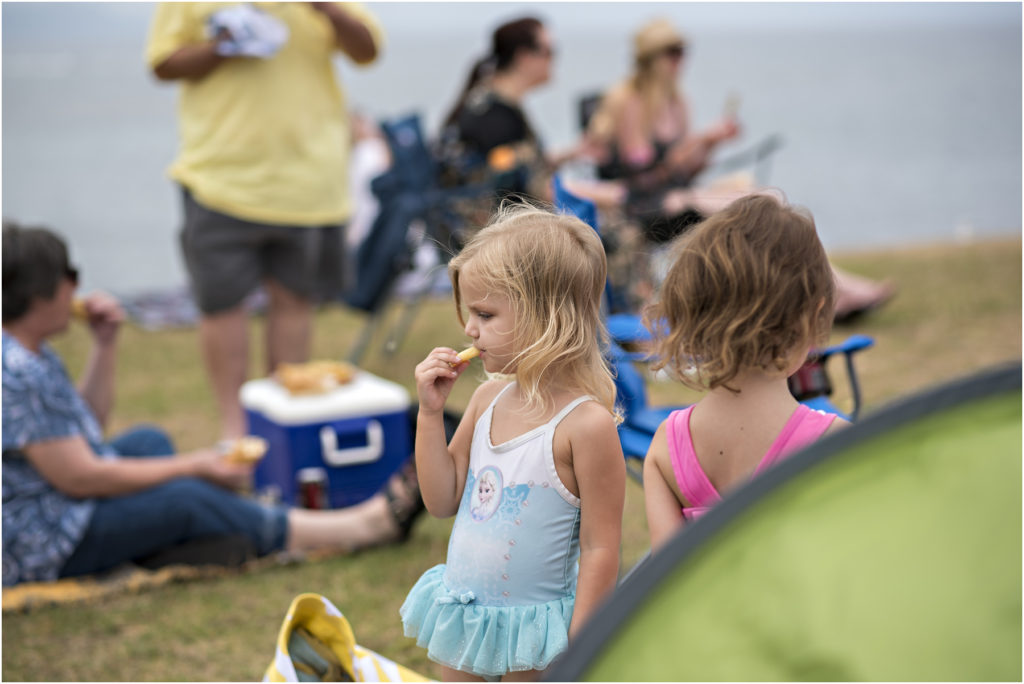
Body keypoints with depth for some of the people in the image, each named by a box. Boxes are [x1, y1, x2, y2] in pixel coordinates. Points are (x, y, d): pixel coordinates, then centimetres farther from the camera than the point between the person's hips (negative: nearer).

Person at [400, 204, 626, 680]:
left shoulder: (586, 423, -21)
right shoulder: (490, 398, 1)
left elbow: (600, 550, -18)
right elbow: (443, 501, 7)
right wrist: (430, 412, -3)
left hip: (530, 636, -7)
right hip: (461, 617, 7)